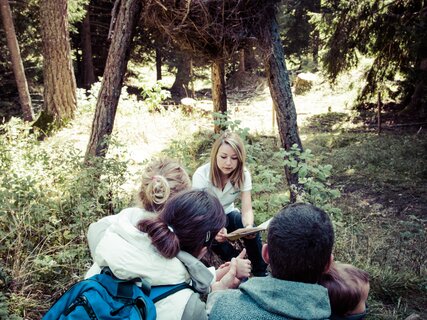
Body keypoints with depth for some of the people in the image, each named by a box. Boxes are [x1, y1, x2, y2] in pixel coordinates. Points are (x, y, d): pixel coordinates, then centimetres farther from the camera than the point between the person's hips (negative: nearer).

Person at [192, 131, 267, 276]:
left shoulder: (243, 174, -18)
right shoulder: (201, 175, -28)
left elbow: (247, 210, -22)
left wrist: (249, 226, -47)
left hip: (227, 214, 3)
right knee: (215, 238, -34)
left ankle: (261, 274, -8)